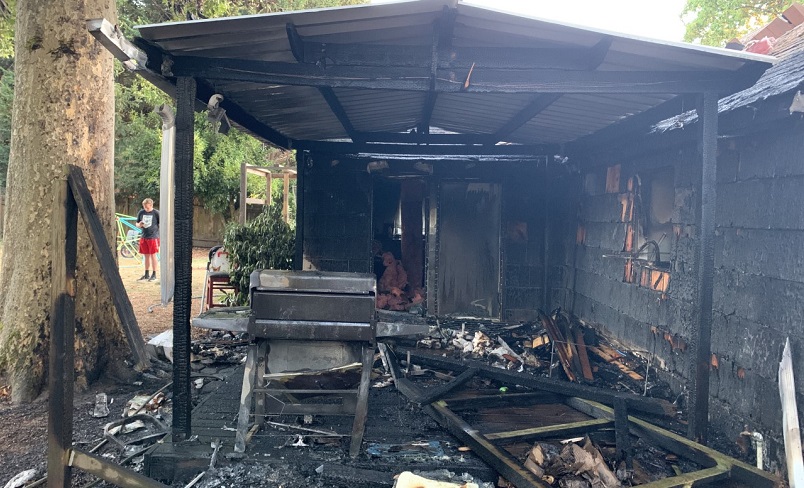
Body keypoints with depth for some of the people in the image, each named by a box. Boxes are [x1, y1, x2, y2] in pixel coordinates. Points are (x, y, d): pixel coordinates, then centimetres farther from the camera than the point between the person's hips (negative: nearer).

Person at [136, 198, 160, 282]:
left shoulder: (156, 213, -6)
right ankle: (146, 275, 21)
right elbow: (137, 224, 15)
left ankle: (154, 275, 7)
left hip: (153, 237, -4)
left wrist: (160, 236, -7)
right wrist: (139, 224, -9)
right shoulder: (141, 212, 6)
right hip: (144, 237, 4)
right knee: (146, 256, 11)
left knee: (153, 255, -1)